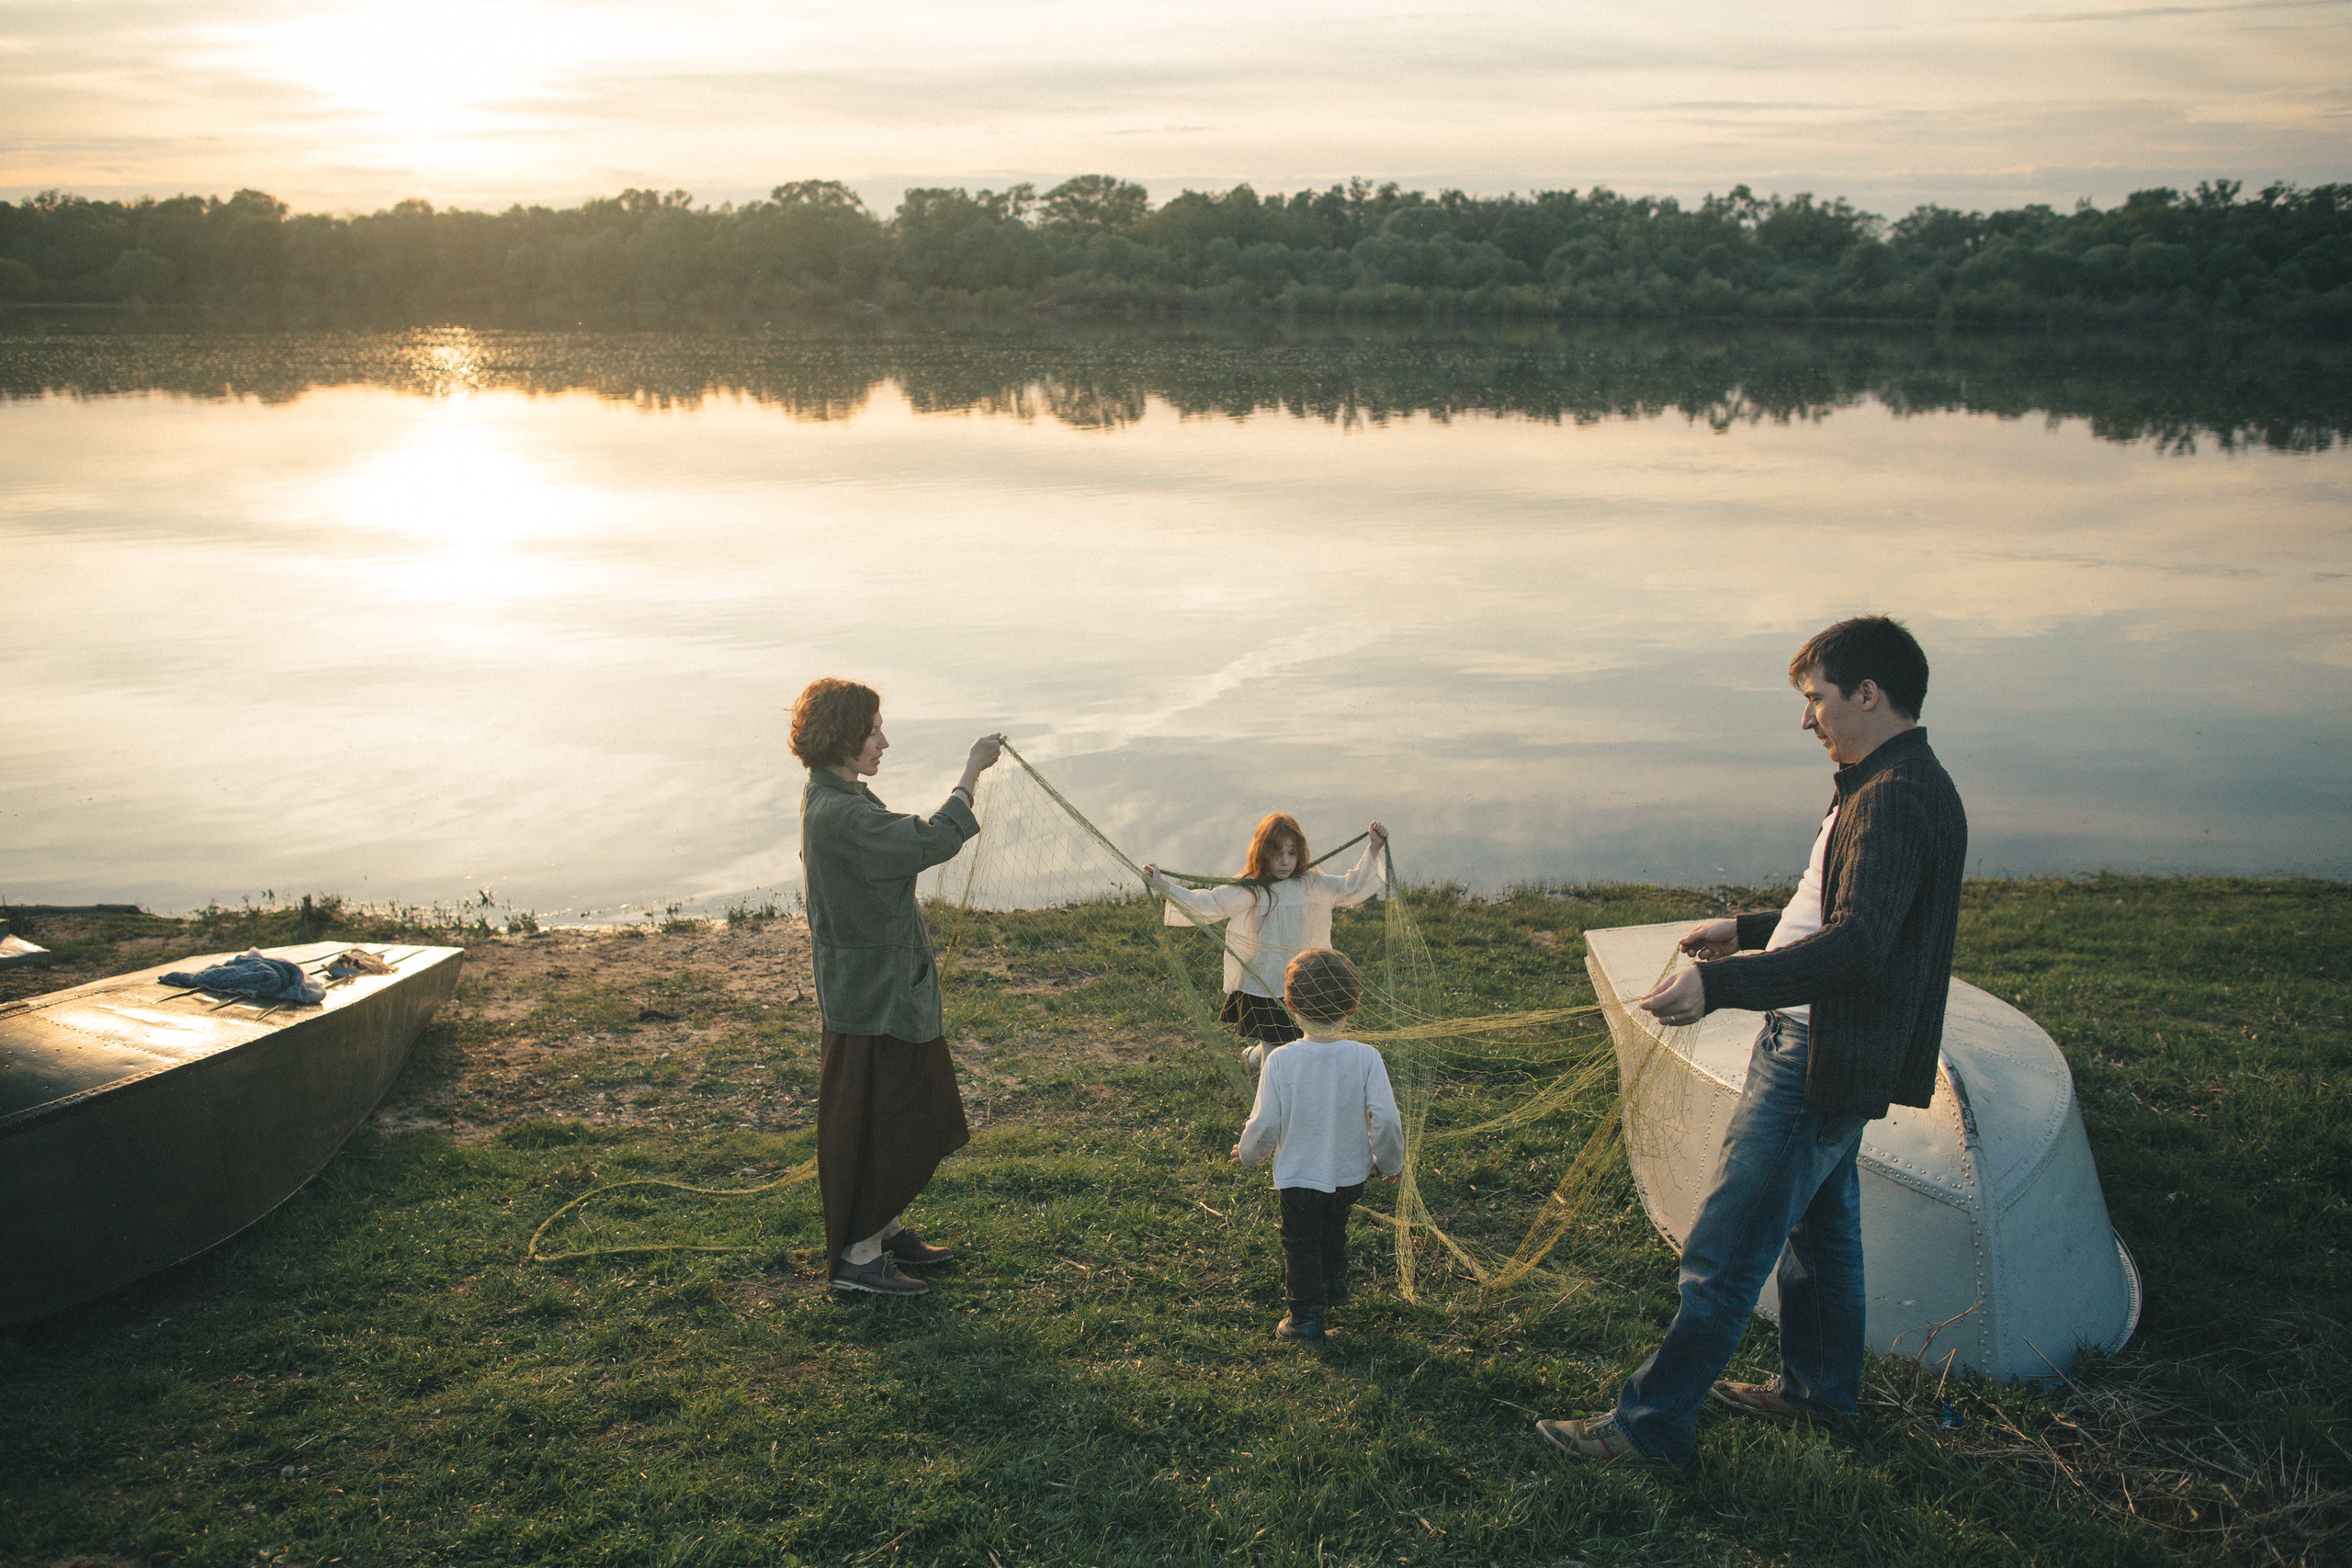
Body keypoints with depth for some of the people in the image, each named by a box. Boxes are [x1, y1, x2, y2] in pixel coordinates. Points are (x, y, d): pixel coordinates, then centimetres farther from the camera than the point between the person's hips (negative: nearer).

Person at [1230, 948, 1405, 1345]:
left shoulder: (1281, 1061, -21)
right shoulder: (1366, 1058, -18)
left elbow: (1265, 1125, -16)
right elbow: (1386, 1121, -17)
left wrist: (1248, 1152, 6)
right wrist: (1391, 1162, 3)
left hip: (1298, 1175, -3)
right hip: (1350, 1174, 3)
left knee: (1300, 1244, 18)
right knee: (1334, 1227, 32)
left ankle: (1306, 1317, 24)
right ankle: (1335, 1283, 50)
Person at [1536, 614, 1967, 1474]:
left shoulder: (1896, 796, -22)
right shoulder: (1889, 786, 13)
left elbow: (1857, 946, -33)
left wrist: (1720, 985, -40)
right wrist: (1748, 931, 26)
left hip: (1820, 1059, -11)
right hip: (1821, 1049, 11)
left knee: (1725, 1248, -6)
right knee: (1819, 1223, 24)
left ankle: (1652, 1426, 0)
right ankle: (1820, 1386, 40)